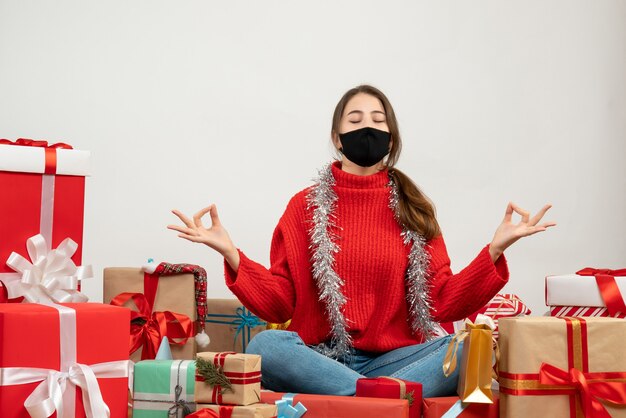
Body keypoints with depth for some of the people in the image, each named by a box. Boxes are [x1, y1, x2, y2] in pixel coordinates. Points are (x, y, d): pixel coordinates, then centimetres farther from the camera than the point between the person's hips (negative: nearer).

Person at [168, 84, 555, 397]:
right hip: (320, 357, -1)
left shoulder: (414, 209, 11)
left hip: (395, 358, 1)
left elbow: (443, 302, 4)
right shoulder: (305, 205, 9)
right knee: (264, 347, -33)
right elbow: (279, 302, 4)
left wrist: (495, 249, -7)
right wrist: (231, 253, -10)